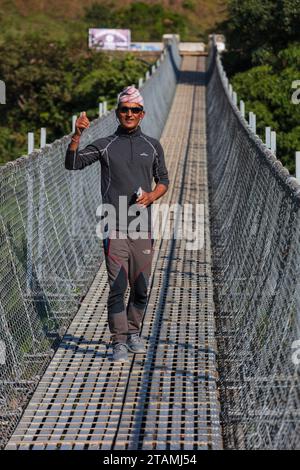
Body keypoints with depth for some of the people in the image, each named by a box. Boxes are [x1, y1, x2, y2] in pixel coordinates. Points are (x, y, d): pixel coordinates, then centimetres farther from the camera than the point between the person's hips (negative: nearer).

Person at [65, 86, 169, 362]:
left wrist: (151, 196, -2)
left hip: (143, 228, 3)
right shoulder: (105, 145, 5)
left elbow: (163, 181, 18)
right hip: (115, 228, -3)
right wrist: (77, 135, -21)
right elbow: (72, 163, -6)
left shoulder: (152, 146, 12)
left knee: (141, 287, 8)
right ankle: (119, 342, -3)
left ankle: (134, 333, 27)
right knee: (117, 286, -8)